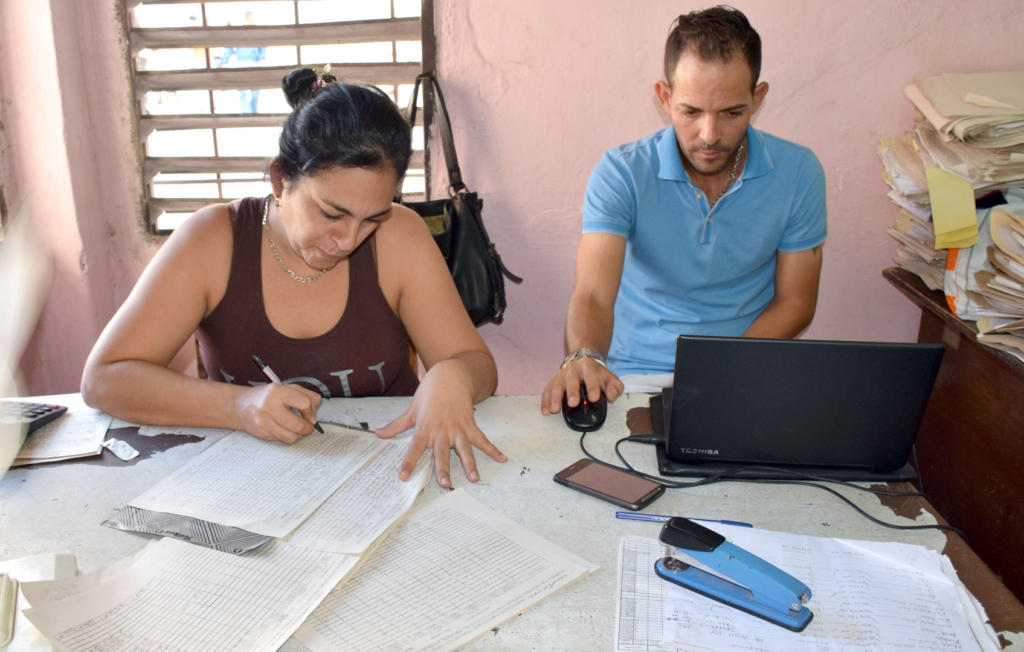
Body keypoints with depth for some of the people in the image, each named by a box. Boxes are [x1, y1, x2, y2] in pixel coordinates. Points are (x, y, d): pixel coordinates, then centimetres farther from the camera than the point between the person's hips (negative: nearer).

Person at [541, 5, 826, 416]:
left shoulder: (797, 173, -4)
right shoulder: (621, 173, -11)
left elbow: (795, 302, 2)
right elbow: (593, 294, -22)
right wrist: (583, 358, -45)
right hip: (636, 376, -1)